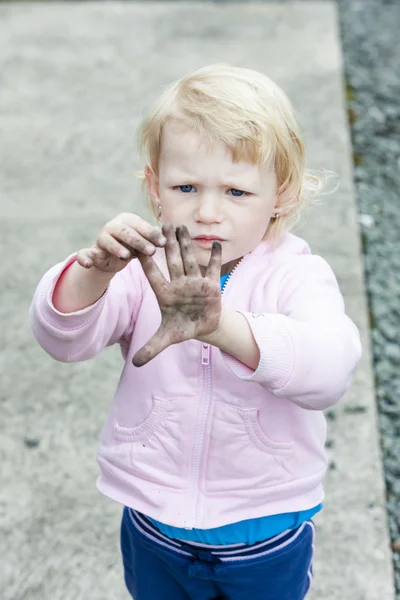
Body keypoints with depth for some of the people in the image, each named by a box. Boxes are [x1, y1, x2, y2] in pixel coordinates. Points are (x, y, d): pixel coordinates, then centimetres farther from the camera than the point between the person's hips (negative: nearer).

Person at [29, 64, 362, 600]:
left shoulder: (298, 275, -18)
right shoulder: (142, 268, -11)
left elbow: (328, 368, -37)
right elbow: (62, 338, -23)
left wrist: (217, 324, -54)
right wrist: (95, 271, -45)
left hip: (267, 533, -1)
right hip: (154, 525, 2)